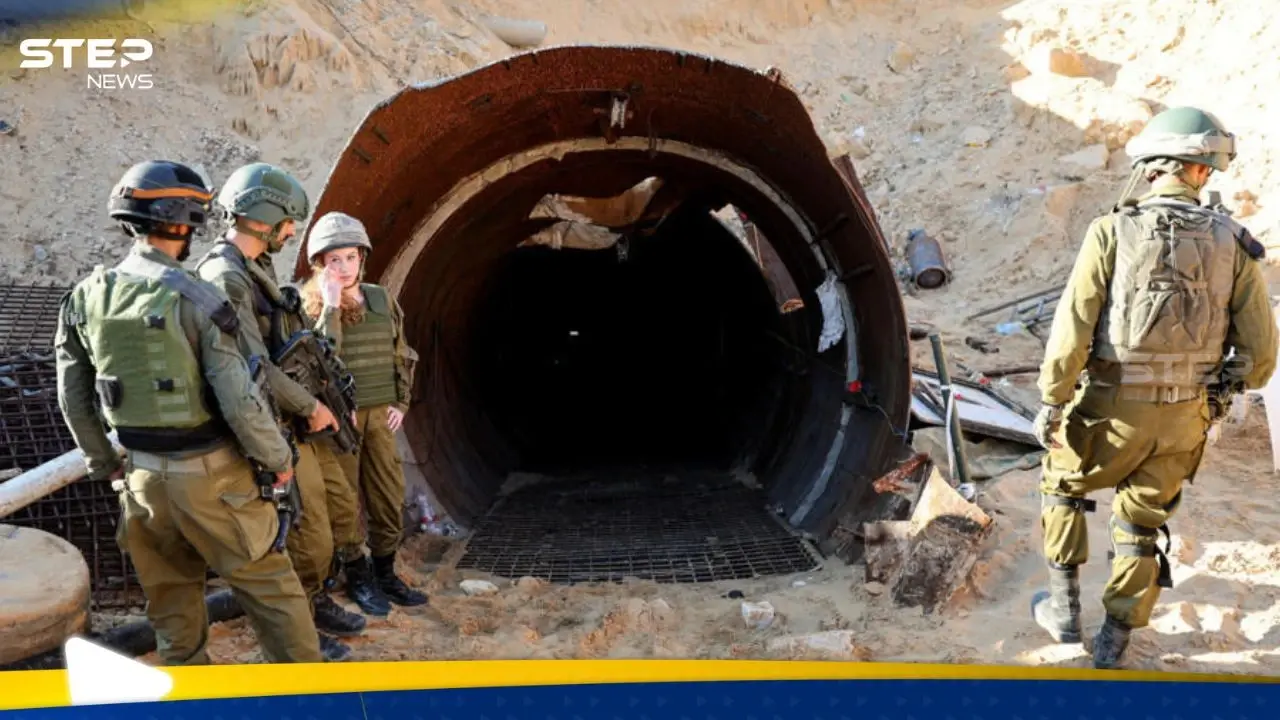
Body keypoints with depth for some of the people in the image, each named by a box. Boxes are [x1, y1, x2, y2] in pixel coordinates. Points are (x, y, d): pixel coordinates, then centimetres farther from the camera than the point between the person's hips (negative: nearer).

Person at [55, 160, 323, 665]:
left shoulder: (85, 298, 1)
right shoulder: (196, 299, -16)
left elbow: (73, 399, 8)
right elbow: (240, 400, -17)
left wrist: (103, 464, 20)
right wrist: (278, 461, -3)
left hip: (142, 477, 5)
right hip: (208, 476, -5)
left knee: (171, 600, 18)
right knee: (268, 586, 7)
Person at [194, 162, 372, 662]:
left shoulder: (256, 268, 11)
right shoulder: (224, 277, -20)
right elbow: (254, 368, -25)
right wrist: (312, 407, -15)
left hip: (295, 422, 10)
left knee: (341, 506, 19)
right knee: (309, 536, -1)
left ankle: (316, 600, 35)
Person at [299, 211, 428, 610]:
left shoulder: (382, 299, 6)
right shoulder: (311, 305, -7)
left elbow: (402, 356, 14)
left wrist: (401, 402, 7)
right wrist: (331, 306, -23)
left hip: (379, 414, 5)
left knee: (389, 495, 9)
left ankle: (385, 574, 21)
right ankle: (355, 576, 16)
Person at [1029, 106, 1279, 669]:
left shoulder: (1112, 232, -14)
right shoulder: (1233, 245, -4)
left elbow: (1072, 329, -18)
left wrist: (1051, 402, -7)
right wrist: (1226, 387, 19)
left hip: (1111, 410, -2)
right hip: (1184, 419, 3)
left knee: (1062, 484, 26)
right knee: (1142, 526, 22)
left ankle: (1064, 607, 29)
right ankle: (1114, 642, 30)